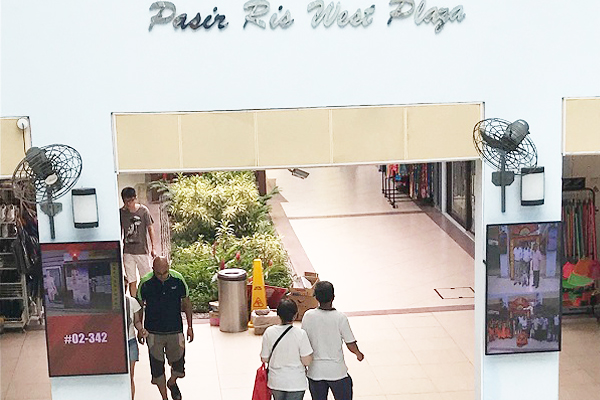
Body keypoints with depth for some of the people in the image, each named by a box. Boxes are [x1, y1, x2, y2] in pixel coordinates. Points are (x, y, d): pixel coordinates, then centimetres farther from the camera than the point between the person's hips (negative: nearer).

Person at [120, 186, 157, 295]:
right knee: (131, 281, 4)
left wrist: (153, 247, -1)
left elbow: (150, 229, 1)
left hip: (142, 250, -2)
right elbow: (120, 232, 11)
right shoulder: (122, 212, 1)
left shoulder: (143, 210, -4)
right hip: (127, 252, 2)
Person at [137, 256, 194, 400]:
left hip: (175, 330, 1)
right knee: (157, 366, 4)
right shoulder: (145, 282, -12)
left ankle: (172, 382, 39)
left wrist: (190, 326, 5)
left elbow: (186, 302, 3)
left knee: (178, 362, 6)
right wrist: (140, 329, 4)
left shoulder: (178, 279, -10)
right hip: (153, 331, -1)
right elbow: (140, 305, 3)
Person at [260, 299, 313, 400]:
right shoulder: (300, 334, -18)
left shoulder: (269, 332, -10)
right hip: (296, 383, -3)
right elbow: (306, 361, -16)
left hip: (276, 381, 3)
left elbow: (264, 359, -3)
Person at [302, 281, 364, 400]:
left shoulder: (308, 316, -10)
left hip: (315, 371, 2)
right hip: (337, 371, -2)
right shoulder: (340, 317, -16)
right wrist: (358, 354, 12)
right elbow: (351, 345, -10)